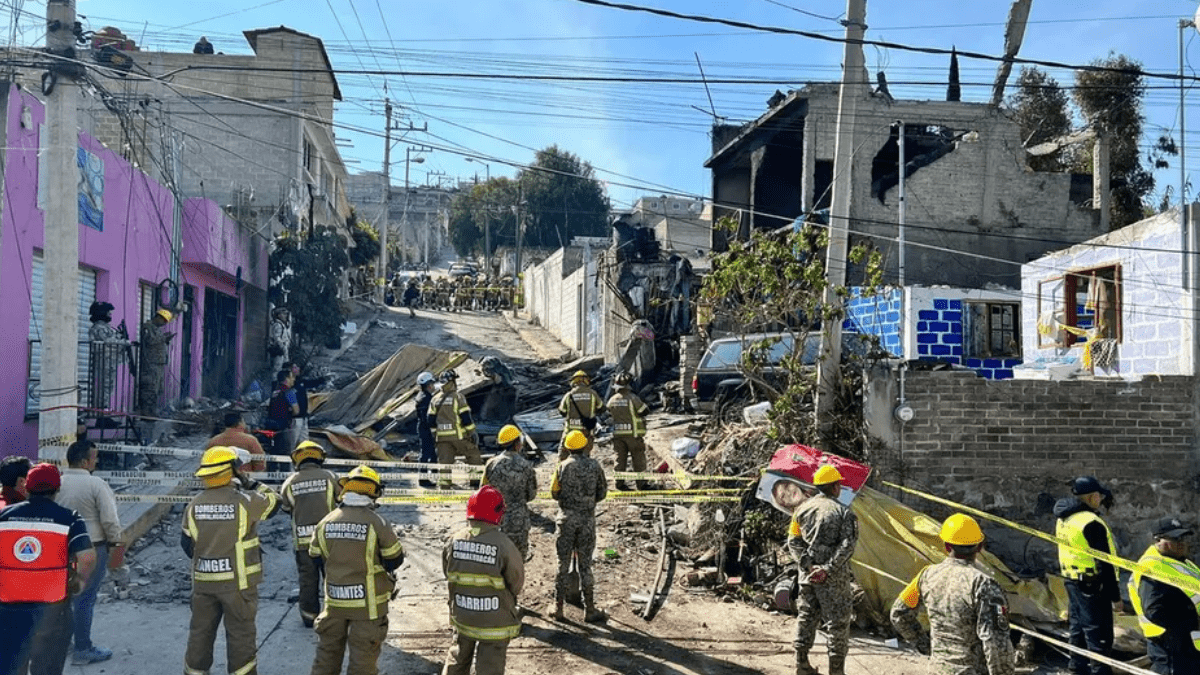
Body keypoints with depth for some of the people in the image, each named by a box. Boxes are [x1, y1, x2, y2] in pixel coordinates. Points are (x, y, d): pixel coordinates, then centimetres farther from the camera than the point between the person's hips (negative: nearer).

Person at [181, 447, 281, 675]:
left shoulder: (194, 505, -1)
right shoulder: (244, 501, -14)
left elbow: (187, 543, 7)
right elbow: (273, 501, 3)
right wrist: (250, 483, 10)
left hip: (203, 582, 4)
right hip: (238, 581, -4)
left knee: (200, 632, 16)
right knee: (240, 633, 6)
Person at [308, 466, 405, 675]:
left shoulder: (325, 522, -3)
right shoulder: (377, 523, -16)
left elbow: (317, 559, 8)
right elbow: (395, 561, -8)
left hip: (334, 600, 4)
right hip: (367, 602, -4)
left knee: (328, 651, 19)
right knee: (363, 657, 7)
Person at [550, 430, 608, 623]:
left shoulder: (563, 466, -6)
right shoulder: (594, 466, -2)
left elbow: (554, 493, -1)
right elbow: (602, 493, 5)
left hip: (567, 517, -1)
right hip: (587, 518, 1)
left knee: (563, 563, 9)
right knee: (585, 564, 7)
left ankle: (558, 607, 12)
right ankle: (589, 610, 9)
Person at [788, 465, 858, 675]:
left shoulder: (802, 508, 6)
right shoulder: (844, 513, -7)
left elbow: (793, 541, 3)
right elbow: (847, 545, -16)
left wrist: (809, 565, -4)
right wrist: (828, 570, -18)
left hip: (807, 574, 5)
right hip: (833, 578, -5)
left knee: (806, 618, 16)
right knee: (837, 622, 5)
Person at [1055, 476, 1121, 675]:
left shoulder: (1063, 520, 7)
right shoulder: (1091, 523, -21)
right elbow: (1104, 564, -20)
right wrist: (1115, 597, -16)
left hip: (1071, 582, 9)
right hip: (1092, 585, -9)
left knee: (1077, 627, 19)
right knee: (1099, 635, -3)